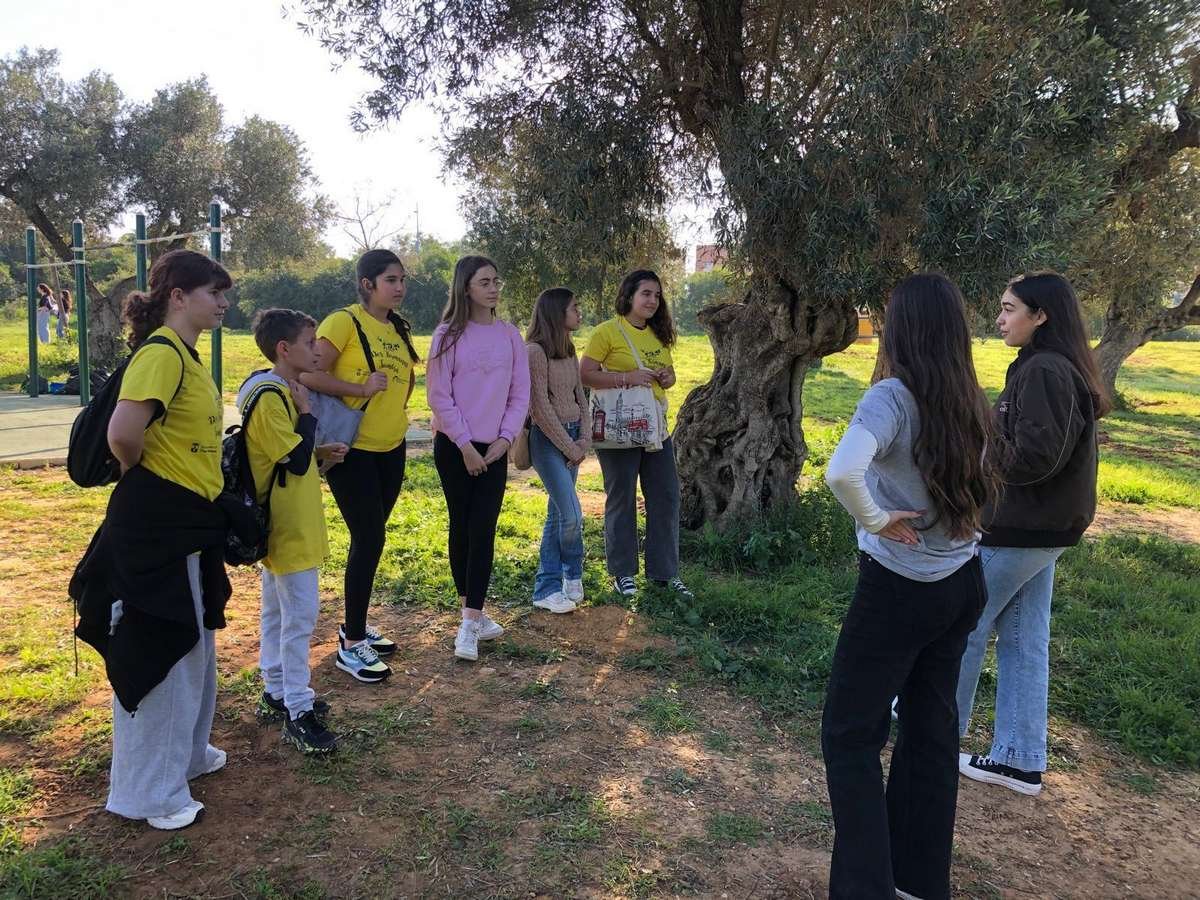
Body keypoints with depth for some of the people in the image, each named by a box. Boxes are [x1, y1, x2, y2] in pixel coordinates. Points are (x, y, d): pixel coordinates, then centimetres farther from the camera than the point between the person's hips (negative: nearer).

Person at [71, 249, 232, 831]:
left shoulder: (185, 353, 12)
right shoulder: (161, 353, -19)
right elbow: (123, 433, -30)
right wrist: (142, 475, -12)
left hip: (189, 523, 10)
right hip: (155, 524, -10)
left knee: (192, 646, 22)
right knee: (154, 650, 2)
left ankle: (183, 752, 41)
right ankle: (147, 791, 18)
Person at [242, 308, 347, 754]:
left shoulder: (279, 392, 11)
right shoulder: (270, 398, -21)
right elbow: (297, 461, -24)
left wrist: (318, 451, 6)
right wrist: (307, 411, -15)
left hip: (282, 525, 11)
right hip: (288, 528, -11)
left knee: (277, 611, 18)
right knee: (299, 616, -5)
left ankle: (276, 692, 31)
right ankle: (298, 711, 4)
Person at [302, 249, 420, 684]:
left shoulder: (398, 330, 11)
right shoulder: (344, 321, -11)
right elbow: (309, 375, -20)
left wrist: (396, 411, 9)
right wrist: (361, 389, -21)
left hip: (391, 450, 7)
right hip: (352, 450, -7)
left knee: (371, 538, 14)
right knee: (368, 539, -5)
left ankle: (356, 624, 30)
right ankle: (351, 646, 8)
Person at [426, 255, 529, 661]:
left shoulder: (509, 335, 4)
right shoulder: (449, 335, -6)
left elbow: (520, 394, 5)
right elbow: (439, 396, -8)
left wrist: (504, 439, -6)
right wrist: (465, 445, -12)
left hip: (494, 448, 2)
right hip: (454, 446, -2)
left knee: (483, 531, -3)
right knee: (461, 528, 6)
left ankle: (470, 623, -2)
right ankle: (475, 614, 20)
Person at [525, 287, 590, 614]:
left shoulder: (569, 350, 12)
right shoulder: (535, 351, -13)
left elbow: (580, 398, 13)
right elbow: (541, 407, -16)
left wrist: (584, 440, 0)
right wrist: (569, 447, -12)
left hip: (571, 438, 8)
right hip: (547, 438, -8)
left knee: (557, 513, 11)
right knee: (572, 514, -9)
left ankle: (547, 587, 19)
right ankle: (572, 574, 12)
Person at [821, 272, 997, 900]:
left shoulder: (893, 397, -21)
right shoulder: (970, 403, 1)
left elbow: (841, 473, -37)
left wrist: (875, 519, -22)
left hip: (900, 589, -7)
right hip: (961, 583, 7)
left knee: (850, 734, 7)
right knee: (931, 726, 18)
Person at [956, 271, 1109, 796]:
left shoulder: (1043, 371, -20)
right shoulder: (1063, 369, 12)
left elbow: (1032, 458, -25)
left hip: (1019, 530, -10)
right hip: (1045, 527, 10)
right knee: (1025, 642, 13)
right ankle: (1020, 761, 22)